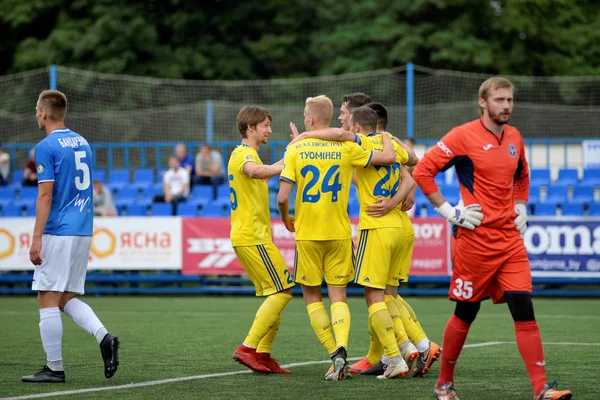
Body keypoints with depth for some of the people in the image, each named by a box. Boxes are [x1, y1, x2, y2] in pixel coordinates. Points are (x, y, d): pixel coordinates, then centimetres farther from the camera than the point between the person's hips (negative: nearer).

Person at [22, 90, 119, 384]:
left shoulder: (46, 147, -10)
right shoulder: (82, 143, 14)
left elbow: (45, 196, -15)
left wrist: (37, 239, -14)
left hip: (58, 233, -8)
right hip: (83, 231, 8)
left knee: (48, 299, -1)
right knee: (67, 298, 14)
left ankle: (54, 368, 0)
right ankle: (103, 336, -8)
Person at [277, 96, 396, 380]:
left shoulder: (295, 149, -6)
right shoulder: (346, 148, -3)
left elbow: (282, 197, -11)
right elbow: (388, 157, -1)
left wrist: (286, 219, 10)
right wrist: (385, 136, 20)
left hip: (307, 234, -1)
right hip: (340, 234, 1)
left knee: (312, 297, 11)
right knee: (338, 296, 5)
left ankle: (334, 354, 1)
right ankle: (341, 348, -19)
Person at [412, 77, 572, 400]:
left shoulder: (514, 138, 11)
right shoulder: (464, 136, -8)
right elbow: (422, 170, -10)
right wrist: (448, 211, -12)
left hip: (510, 238, 5)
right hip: (475, 238, -5)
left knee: (524, 312, -6)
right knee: (465, 314, 4)